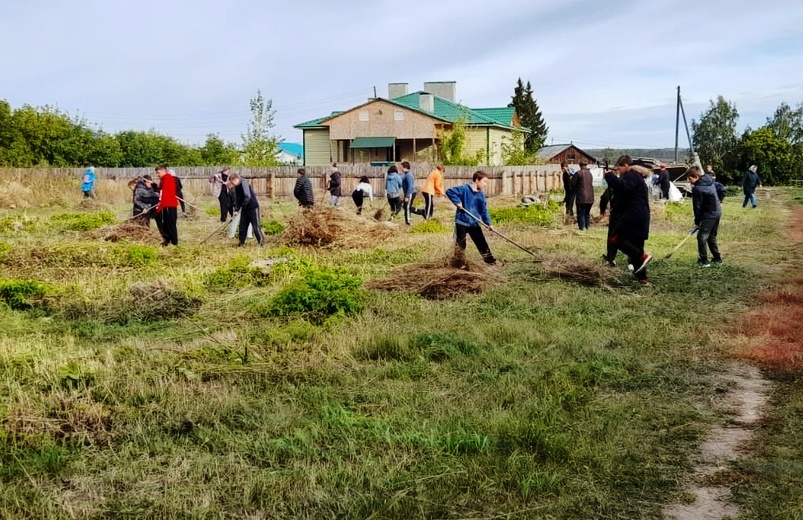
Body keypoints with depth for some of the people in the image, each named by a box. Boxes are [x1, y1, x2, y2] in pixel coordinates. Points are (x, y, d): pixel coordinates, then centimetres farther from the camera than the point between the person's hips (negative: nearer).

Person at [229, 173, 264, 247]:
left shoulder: (244, 183, -19)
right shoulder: (237, 187, 9)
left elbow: (247, 197, -27)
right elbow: (237, 199, 13)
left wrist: (242, 206, -19)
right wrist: (236, 210, 2)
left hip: (253, 207, -9)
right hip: (245, 209, 9)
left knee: (256, 227, -6)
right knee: (242, 226, 10)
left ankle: (261, 242, 2)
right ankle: (241, 242, 19)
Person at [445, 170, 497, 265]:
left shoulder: (481, 194, 5)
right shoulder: (464, 189, -13)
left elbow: (484, 211, 7)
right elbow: (449, 191, -18)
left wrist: (488, 223, -1)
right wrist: (457, 202, -23)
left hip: (474, 223, 5)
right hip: (461, 222, -5)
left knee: (482, 242, 8)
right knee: (460, 245, 4)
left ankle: (490, 260, 16)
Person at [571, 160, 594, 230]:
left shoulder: (578, 173, -11)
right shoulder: (589, 173, 9)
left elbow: (572, 183, -8)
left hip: (581, 198, -6)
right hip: (590, 198, 6)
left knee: (581, 214, -1)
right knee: (587, 213, 16)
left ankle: (581, 228, -3)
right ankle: (587, 227, 19)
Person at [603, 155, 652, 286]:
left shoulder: (632, 175, -7)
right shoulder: (635, 176, 26)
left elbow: (623, 187, -27)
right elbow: (622, 191, 25)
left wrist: (610, 176, -17)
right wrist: (613, 179, 16)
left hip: (633, 216, -11)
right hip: (640, 217, 11)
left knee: (615, 238, -13)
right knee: (635, 247, 11)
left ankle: (643, 256, -19)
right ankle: (642, 278, 10)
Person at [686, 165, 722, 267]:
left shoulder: (697, 188, -20)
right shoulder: (710, 179, 4)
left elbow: (697, 207, -15)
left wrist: (697, 221, -7)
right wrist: (718, 202, 21)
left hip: (709, 215, -9)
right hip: (718, 212, 9)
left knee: (702, 237, -7)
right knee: (711, 236, 18)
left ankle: (704, 261, -8)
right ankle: (717, 258, 22)